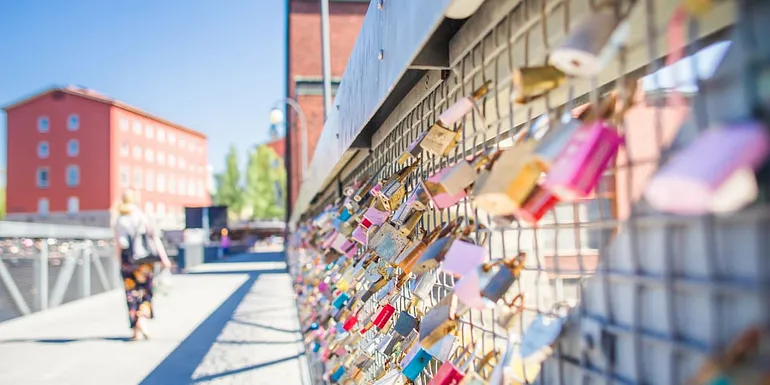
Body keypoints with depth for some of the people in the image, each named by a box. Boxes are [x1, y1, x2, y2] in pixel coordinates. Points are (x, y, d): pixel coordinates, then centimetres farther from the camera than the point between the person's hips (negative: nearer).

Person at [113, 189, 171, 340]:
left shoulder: (118, 221, 2)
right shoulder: (142, 217, -4)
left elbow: (118, 245, 2)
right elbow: (155, 238, -10)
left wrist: (121, 263, 14)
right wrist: (164, 257, -10)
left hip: (127, 263, 2)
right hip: (144, 261, -2)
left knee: (132, 295, 8)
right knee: (146, 293, 10)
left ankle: (136, 330, 6)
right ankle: (141, 320, -13)